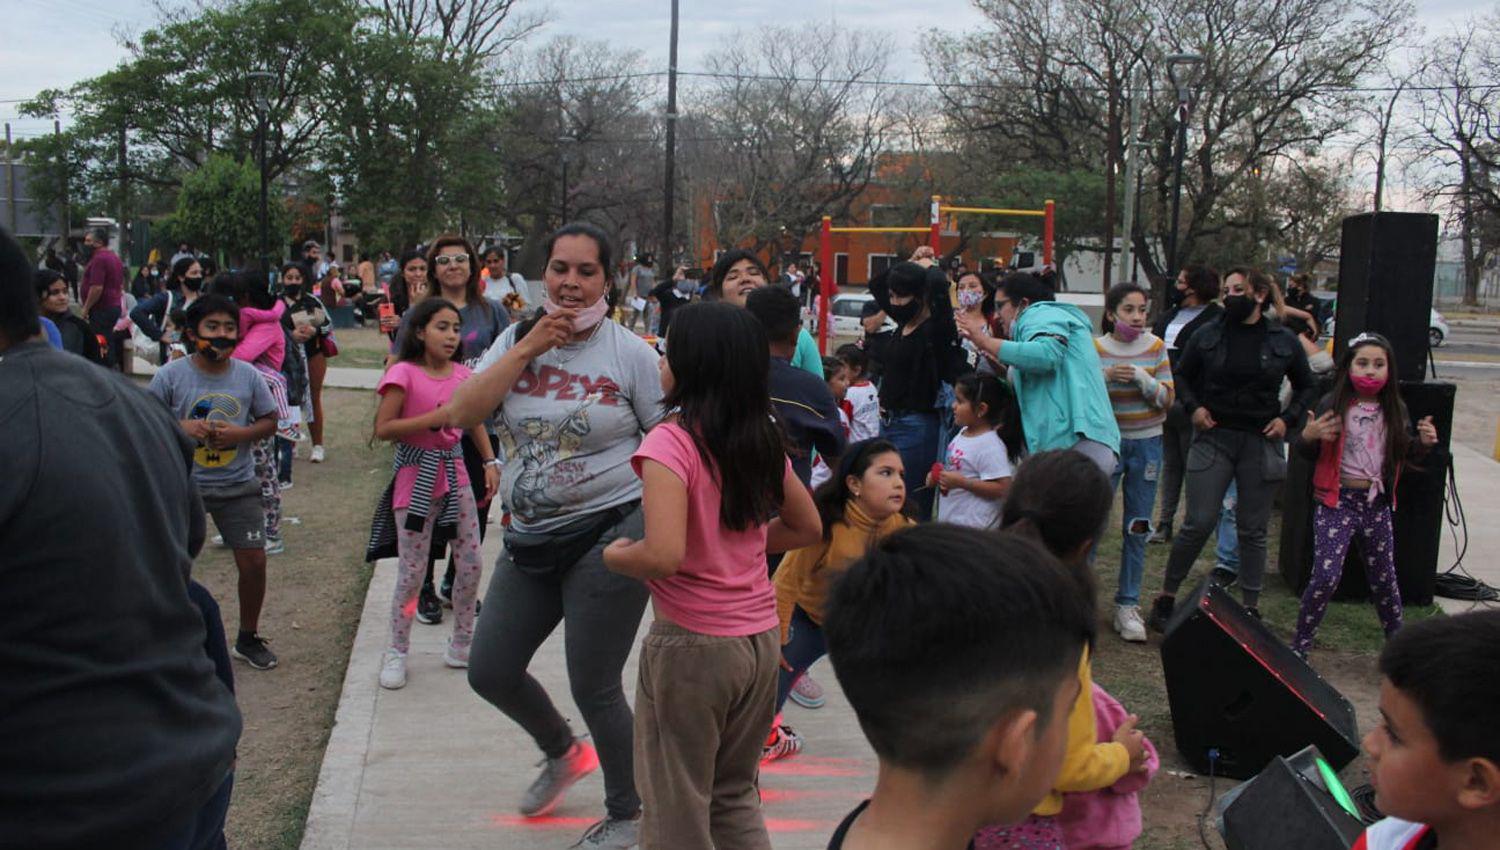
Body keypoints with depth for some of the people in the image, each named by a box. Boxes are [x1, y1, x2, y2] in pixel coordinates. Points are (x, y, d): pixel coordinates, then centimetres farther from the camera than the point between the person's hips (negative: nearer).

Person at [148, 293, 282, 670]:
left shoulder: (248, 375, -4)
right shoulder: (170, 375, -10)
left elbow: (269, 421, 4)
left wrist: (241, 434, -15)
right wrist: (180, 427, -22)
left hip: (238, 485, 1)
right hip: (182, 485, -1)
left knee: (254, 560, 1)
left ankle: (248, 638, 23)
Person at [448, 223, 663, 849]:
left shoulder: (629, 352, -6)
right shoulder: (516, 340, 5)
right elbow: (462, 414, -8)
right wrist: (529, 347, -12)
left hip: (607, 535, -5)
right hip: (531, 539, 5)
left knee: (593, 686, 0)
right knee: (489, 671, 11)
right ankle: (563, 752, 41)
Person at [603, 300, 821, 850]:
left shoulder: (671, 442, -17)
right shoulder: (763, 439, 4)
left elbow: (664, 556, -27)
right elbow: (806, 527, 15)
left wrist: (613, 556, -8)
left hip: (691, 644, -6)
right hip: (761, 638, 7)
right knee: (735, 796, 23)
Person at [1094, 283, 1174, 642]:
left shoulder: (1155, 347, 0)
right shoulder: (1096, 349, -5)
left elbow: (1167, 399, -2)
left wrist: (1140, 377, -18)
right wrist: (1105, 377, -23)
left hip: (1146, 443, 2)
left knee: (1137, 528, 7)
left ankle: (1128, 605, 16)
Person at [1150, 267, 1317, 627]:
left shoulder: (1284, 341, 3)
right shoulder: (1207, 336, 2)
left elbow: (1307, 387, 15)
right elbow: (1182, 374, 15)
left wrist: (1287, 419, 1)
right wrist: (1193, 407, -1)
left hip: (1261, 442, 1)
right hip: (1214, 437, -1)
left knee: (1253, 530, 8)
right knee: (1199, 523, -6)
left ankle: (1251, 608, 18)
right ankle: (1166, 597, 8)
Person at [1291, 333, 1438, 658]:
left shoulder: (1394, 410, 2)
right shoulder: (1333, 406, -10)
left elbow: (1402, 453, 15)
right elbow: (1309, 455, -3)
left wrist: (1424, 443, -4)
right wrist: (1308, 436, -24)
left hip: (1376, 504, 4)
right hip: (1337, 501, -4)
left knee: (1384, 578, 15)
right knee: (1326, 576, -11)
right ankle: (1299, 645, 5)